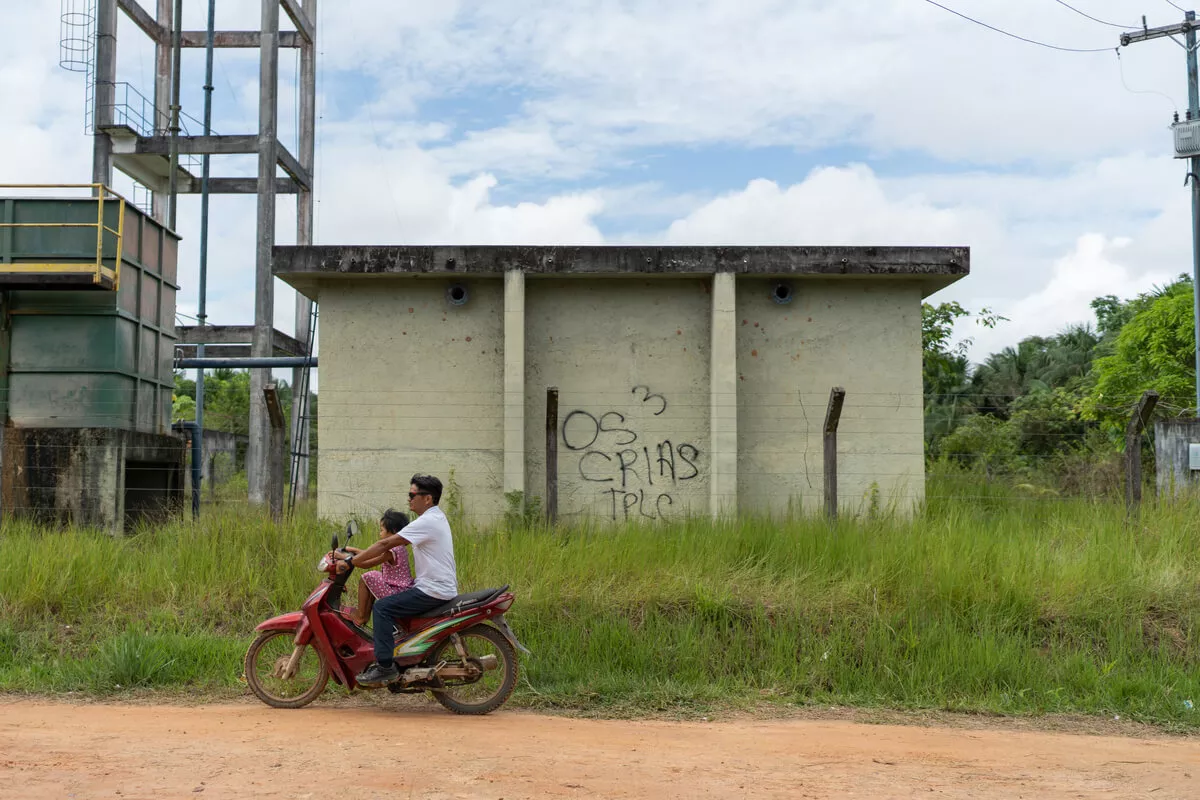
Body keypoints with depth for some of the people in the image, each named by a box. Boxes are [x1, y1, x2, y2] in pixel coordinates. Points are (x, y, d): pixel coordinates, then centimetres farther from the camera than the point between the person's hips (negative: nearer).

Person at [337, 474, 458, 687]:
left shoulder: (427, 522, -18)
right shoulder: (437, 517, 15)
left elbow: (387, 543, -20)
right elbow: (391, 543, 19)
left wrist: (351, 561, -16)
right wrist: (361, 554, 15)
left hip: (433, 592, -11)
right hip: (442, 587, 11)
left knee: (381, 608, -14)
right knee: (390, 599, 23)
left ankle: (385, 667, -16)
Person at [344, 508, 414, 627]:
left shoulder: (391, 552, -21)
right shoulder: (400, 548, 9)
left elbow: (365, 564, -22)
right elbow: (372, 555, 20)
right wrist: (353, 550, 22)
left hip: (397, 593, -10)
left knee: (366, 578, -4)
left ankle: (360, 617, 5)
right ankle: (366, 615, 27)